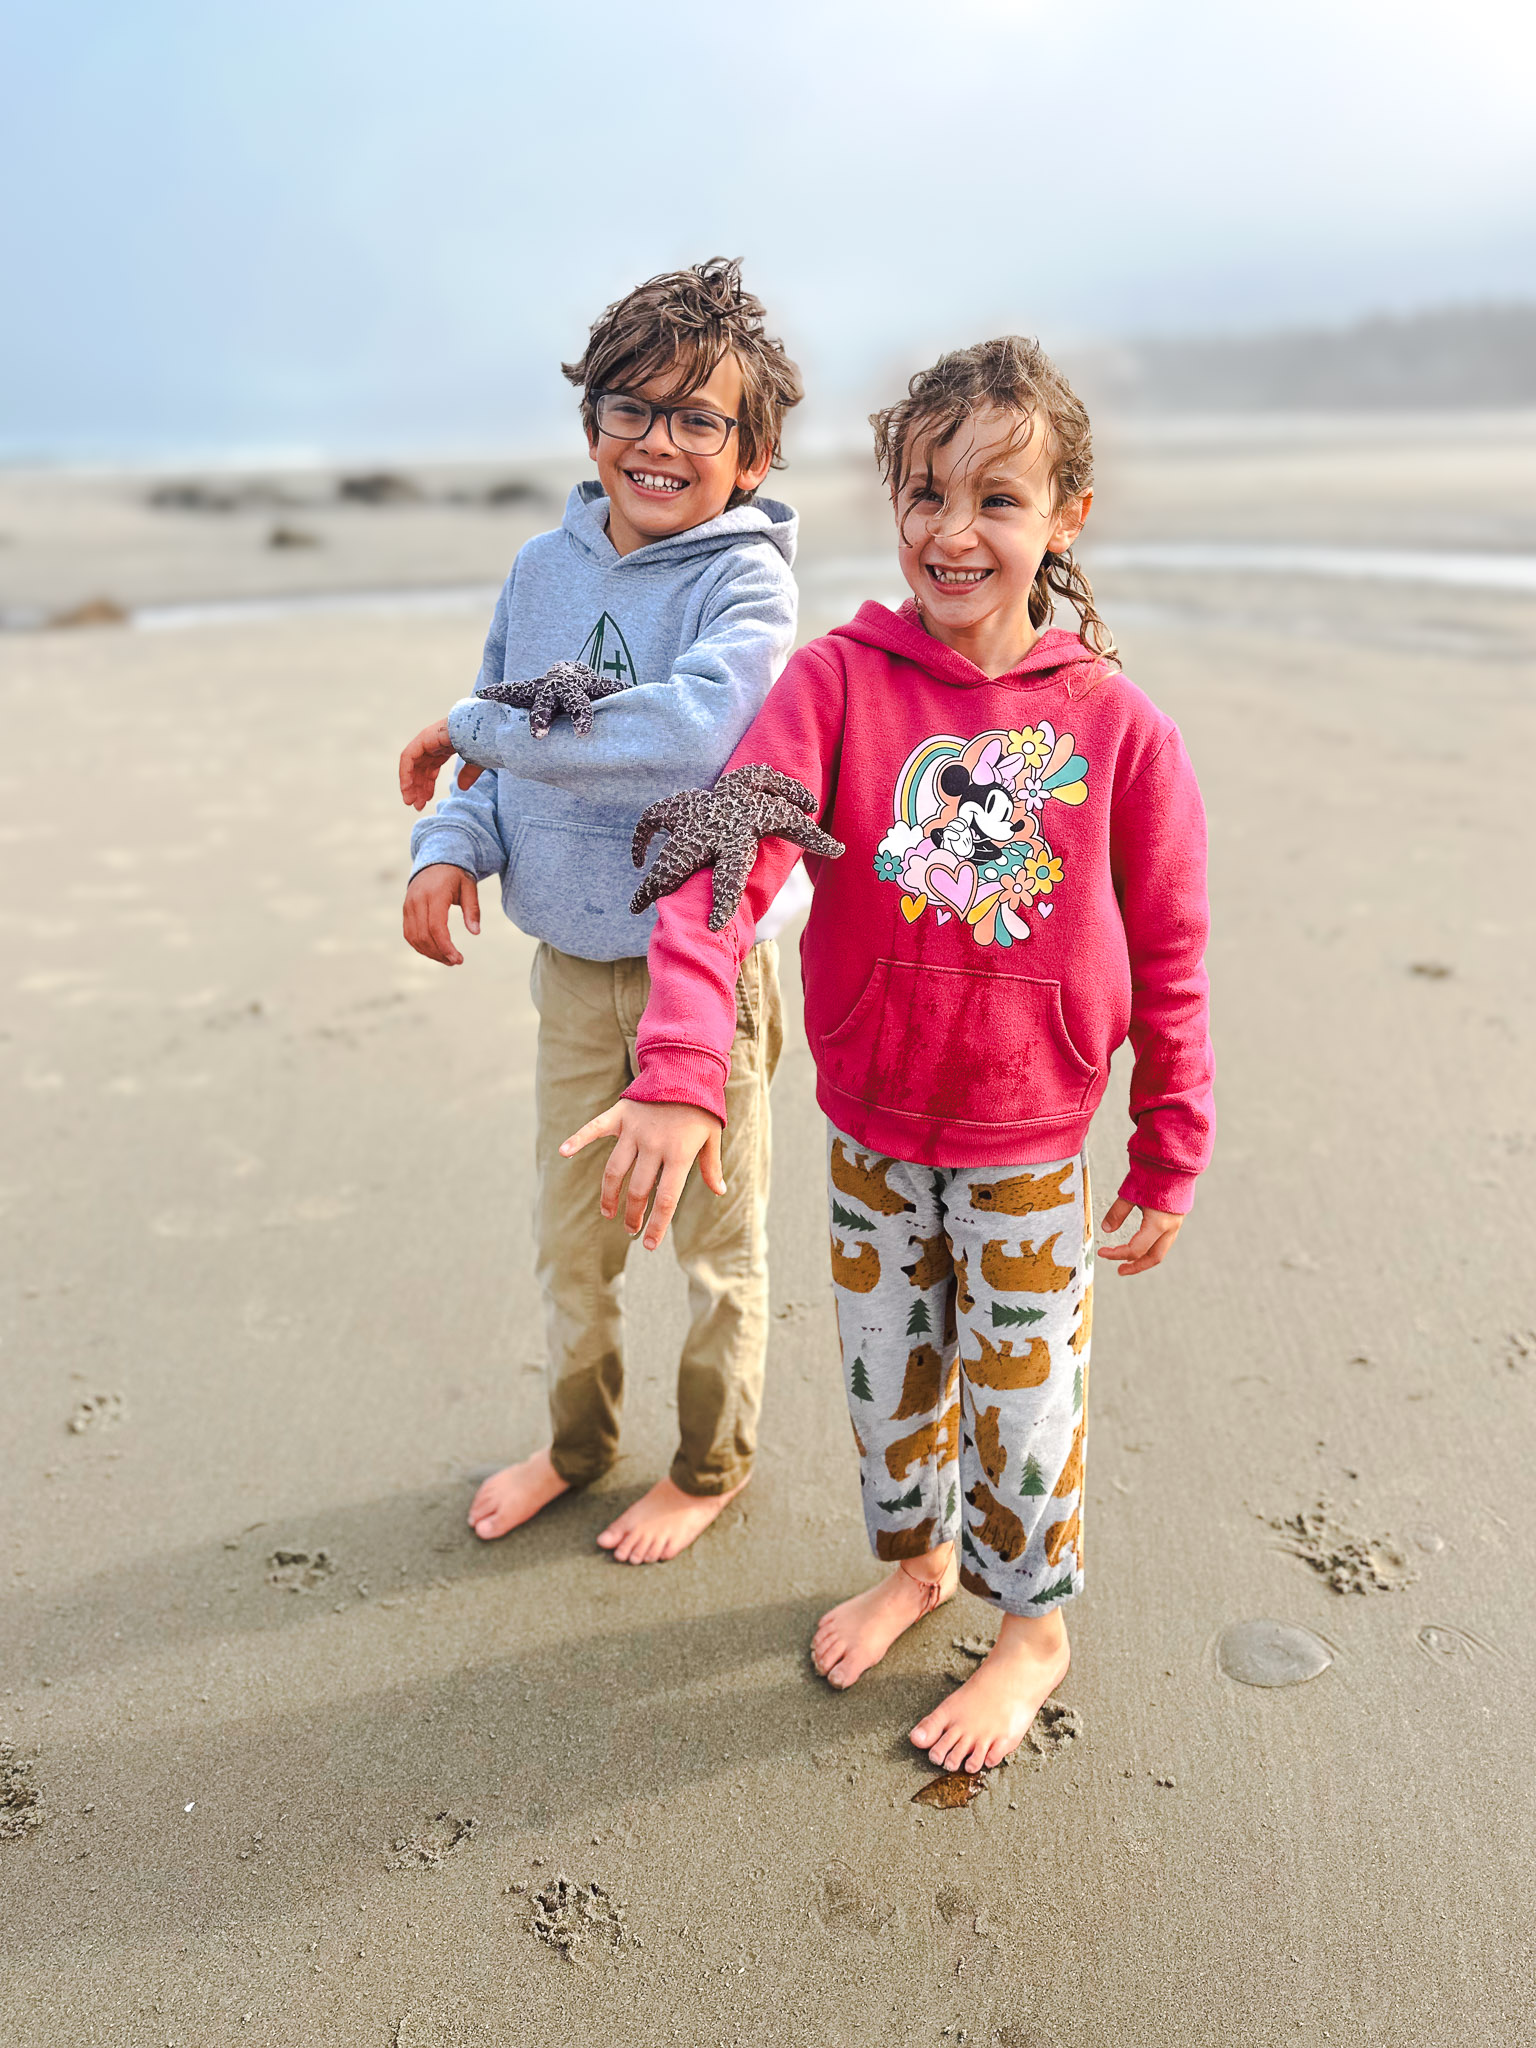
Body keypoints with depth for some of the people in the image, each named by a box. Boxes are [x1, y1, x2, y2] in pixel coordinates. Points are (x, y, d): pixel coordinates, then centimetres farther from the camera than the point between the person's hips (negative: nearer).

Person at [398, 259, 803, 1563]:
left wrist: (478, 727, -27)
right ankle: (578, 1440, 43)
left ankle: (711, 1465, 35)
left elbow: (695, 732, -35)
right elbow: (502, 749, 13)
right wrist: (451, 846, -8)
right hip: (572, 962, 6)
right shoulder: (546, 571, 3)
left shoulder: (745, 581, -16)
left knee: (717, 1235, 12)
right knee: (569, 1232, 19)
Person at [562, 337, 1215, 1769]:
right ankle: (915, 1560, 48)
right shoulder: (838, 680, -11)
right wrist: (679, 1069, -40)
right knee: (885, 1370, 20)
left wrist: (1169, 1160, 2)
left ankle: (1032, 1627, 40)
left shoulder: (1116, 726, -11)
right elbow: (726, 857, -25)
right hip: (870, 1130, 2)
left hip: (1030, 1147, -1)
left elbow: (1168, 960, -3)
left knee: (1018, 1395, 14)